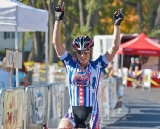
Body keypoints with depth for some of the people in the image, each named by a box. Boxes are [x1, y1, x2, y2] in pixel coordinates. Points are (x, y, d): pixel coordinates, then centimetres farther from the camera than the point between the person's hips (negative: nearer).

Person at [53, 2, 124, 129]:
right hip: (73, 112, 0)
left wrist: (117, 25, -13)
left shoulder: (97, 66, -1)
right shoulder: (70, 64, 2)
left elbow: (115, 47, -6)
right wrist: (58, 19, -13)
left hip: (91, 112, 0)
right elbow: (56, 42, -5)